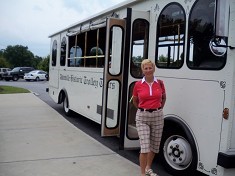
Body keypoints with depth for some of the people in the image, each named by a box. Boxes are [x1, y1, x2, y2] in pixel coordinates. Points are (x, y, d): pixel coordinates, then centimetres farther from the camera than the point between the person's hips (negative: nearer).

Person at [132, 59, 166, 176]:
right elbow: (135, 101, 13)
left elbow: (164, 97, 18)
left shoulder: (160, 83, 0)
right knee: (145, 146, -8)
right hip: (142, 117, -2)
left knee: (154, 145, 14)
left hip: (157, 116, 3)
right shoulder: (138, 85, -4)